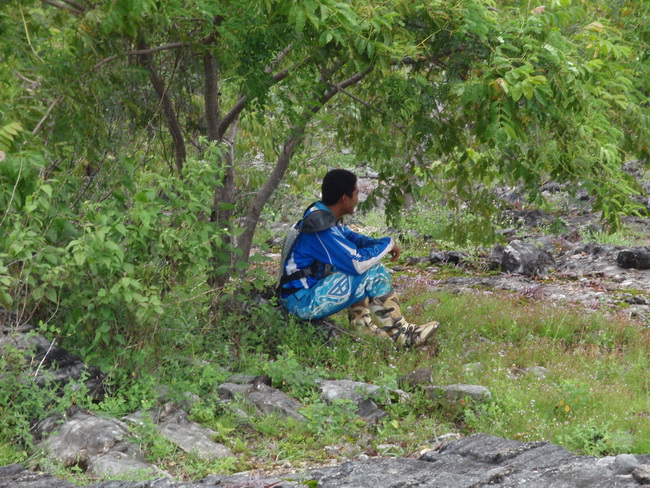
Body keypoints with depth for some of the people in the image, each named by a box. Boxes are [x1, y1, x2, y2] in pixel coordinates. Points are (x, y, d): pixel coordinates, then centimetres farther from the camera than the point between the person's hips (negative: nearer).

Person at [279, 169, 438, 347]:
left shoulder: (324, 216, 5)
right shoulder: (321, 227, -24)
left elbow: (351, 238, 19)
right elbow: (358, 263, -25)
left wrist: (380, 244, -2)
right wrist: (388, 243, -9)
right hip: (302, 303, -10)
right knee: (372, 272, -15)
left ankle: (361, 323, 6)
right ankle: (399, 332, -4)